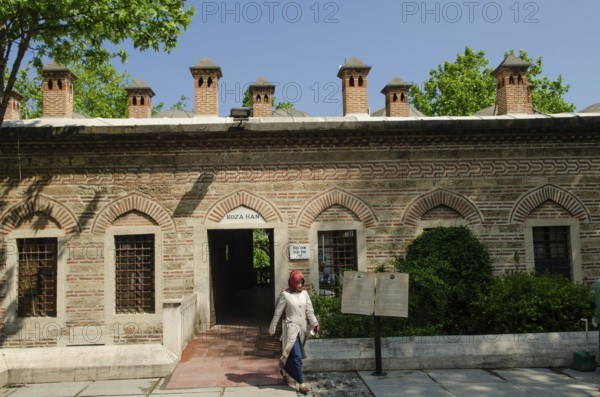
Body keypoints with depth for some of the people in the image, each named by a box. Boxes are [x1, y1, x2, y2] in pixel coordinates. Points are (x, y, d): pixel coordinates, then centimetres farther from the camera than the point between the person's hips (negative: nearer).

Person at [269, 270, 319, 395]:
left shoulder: (304, 293, 4)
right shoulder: (285, 294, -10)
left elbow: (309, 310, 4)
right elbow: (278, 313, -5)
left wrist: (314, 323, -9)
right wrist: (272, 328, 0)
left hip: (302, 327, 5)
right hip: (291, 327, -5)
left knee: (294, 354, 17)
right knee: (297, 356, -9)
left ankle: (284, 370, 43)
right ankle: (301, 384, -3)